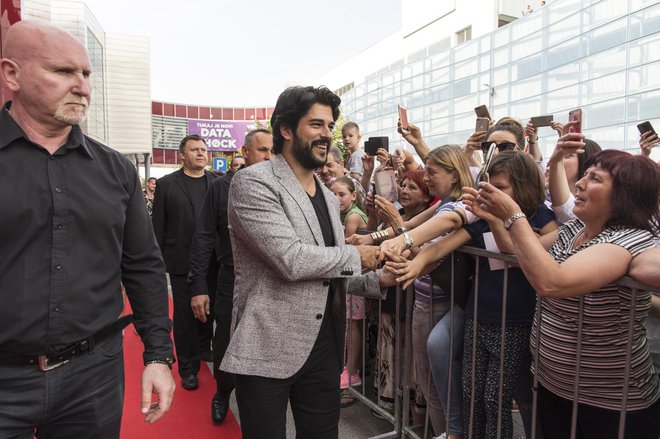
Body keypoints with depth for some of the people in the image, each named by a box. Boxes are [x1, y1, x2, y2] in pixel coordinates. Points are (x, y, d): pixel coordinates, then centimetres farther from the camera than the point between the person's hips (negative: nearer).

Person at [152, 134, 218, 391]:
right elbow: (158, 225, 1)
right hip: (181, 262, -1)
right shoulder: (167, 184, 1)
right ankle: (188, 368, 21)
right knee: (184, 315, 7)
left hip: (213, 261, 2)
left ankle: (203, 349, 39)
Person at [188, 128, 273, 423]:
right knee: (225, 349, 13)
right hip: (231, 283, 0)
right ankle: (223, 392, 43)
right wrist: (198, 286, -6)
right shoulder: (221, 187, 0)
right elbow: (204, 238, -2)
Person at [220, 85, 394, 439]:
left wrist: (376, 279, -1)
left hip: (325, 347, 7)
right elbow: (291, 260, -23)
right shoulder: (253, 182, -12)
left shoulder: (328, 197, 14)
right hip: (268, 350, -7)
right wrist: (356, 256, -9)